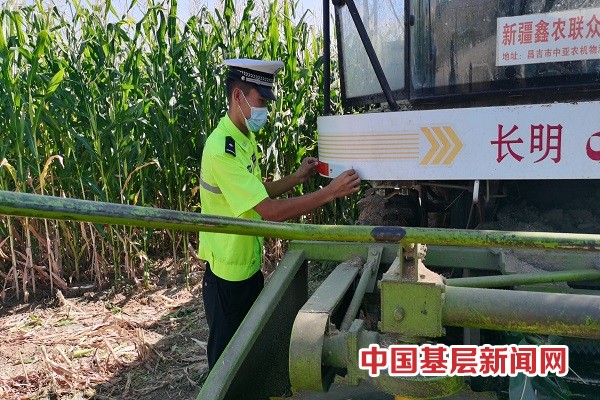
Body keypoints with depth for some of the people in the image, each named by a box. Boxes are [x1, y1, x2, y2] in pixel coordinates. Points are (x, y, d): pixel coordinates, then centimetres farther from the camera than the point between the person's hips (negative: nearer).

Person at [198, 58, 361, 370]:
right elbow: (271, 211, -30)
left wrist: (296, 178, 1)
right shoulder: (222, 149, -27)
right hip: (229, 273, -9)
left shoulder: (246, 138, 5)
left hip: (249, 265, 9)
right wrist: (331, 192, -28)